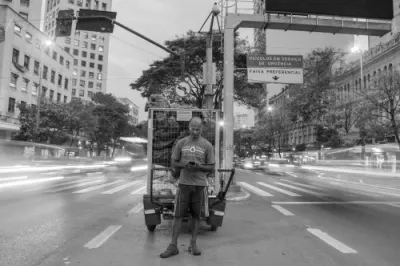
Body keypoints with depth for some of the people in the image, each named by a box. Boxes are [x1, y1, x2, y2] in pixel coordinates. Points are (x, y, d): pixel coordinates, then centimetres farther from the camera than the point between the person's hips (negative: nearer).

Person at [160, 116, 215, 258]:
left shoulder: (207, 145, 1)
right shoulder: (181, 143, 4)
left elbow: (211, 167, 3)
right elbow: (174, 162, 7)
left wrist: (199, 166, -17)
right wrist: (184, 165, -13)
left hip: (199, 184, 0)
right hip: (184, 183, 1)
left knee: (196, 215, 8)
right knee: (178, 215, 3)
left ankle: (193, 244, 22)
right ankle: (173, 246, 12)